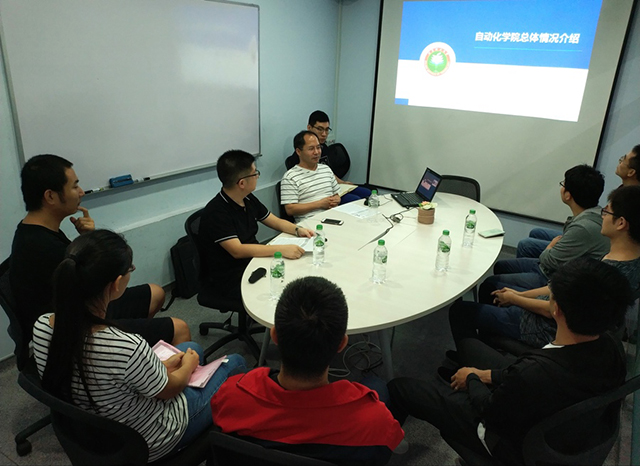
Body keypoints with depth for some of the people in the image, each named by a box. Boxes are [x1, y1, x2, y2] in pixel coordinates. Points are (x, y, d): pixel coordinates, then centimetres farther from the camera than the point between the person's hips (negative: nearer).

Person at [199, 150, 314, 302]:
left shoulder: (248, 199, 4)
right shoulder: (216, 212, -21)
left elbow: (276, 221, 13)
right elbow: (237, 250, -28)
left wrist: (297, 230, -7)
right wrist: (281, 249, -33)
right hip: (231, 279, -8)